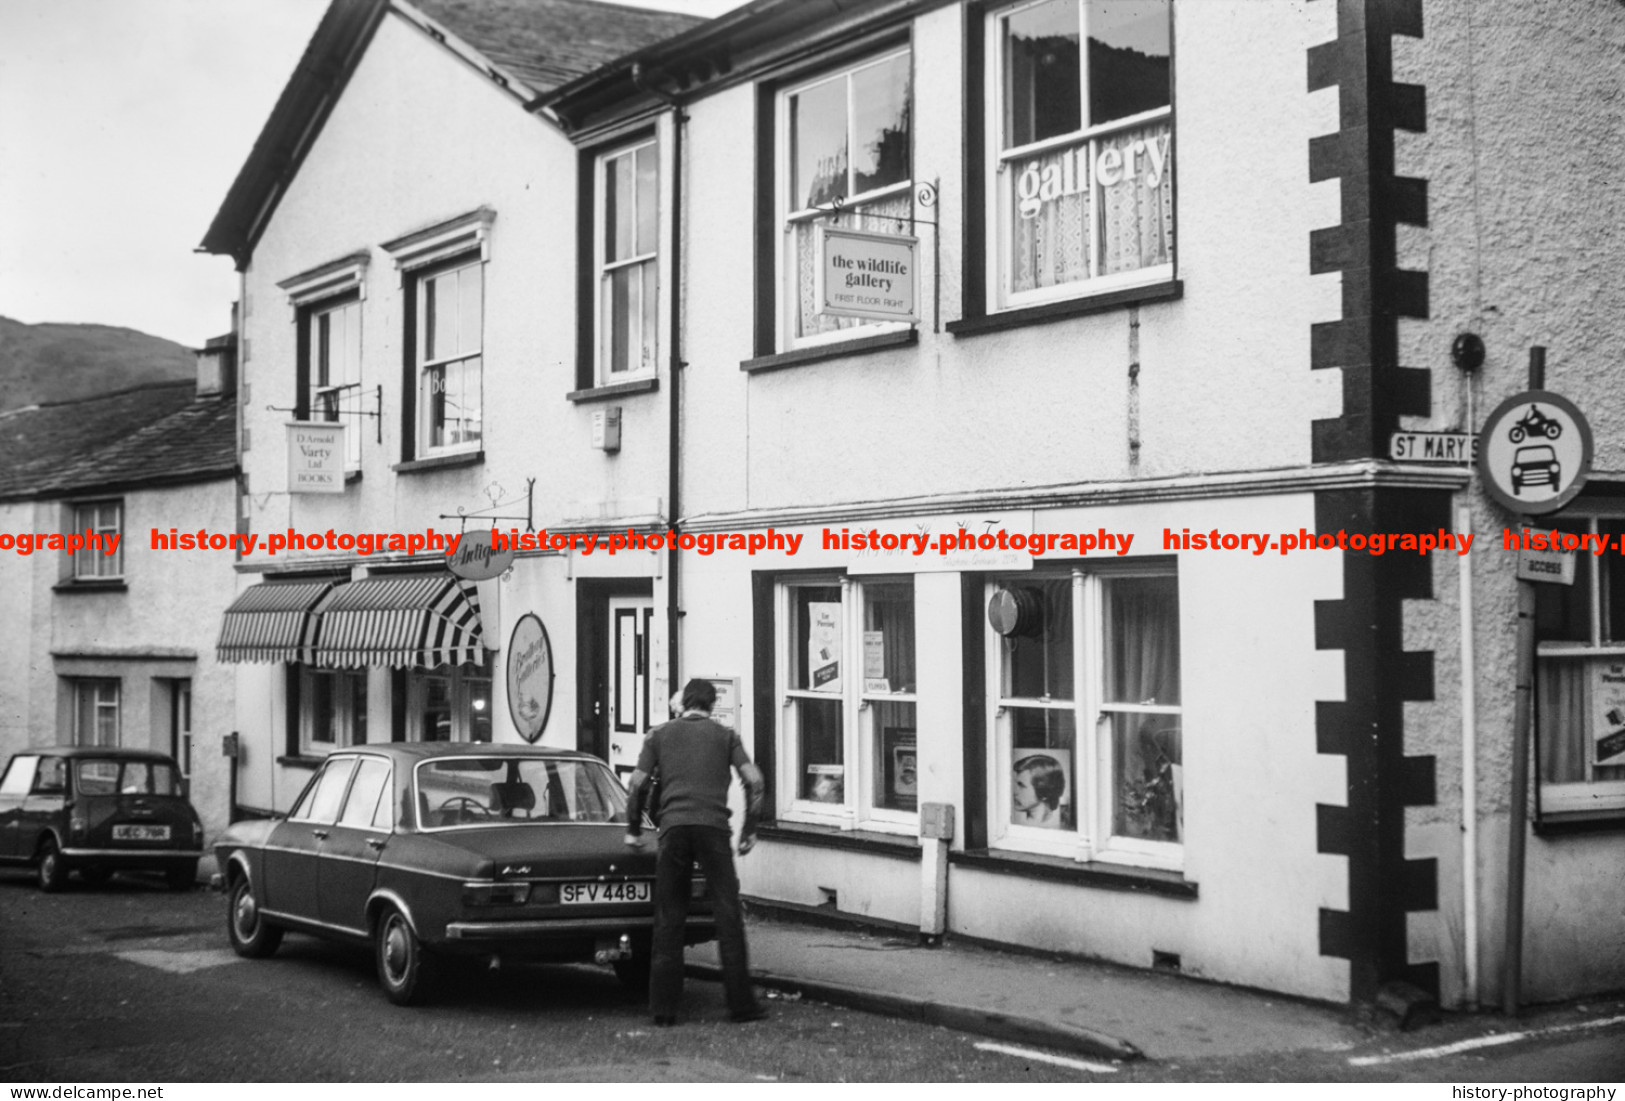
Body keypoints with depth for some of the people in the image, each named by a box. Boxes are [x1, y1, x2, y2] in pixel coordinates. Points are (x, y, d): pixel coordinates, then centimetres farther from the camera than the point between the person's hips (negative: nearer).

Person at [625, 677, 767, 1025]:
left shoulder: (660, 735, 17)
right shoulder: (725, 735, 15)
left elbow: (638, 783, 10)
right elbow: (754, 780, 3)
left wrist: (633, 830, 21)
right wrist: (749, 830, 11)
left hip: (673, 827, 1)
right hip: (713, 827, -1)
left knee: (668, 919, 6)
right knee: (728, 915, 3)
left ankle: (663, 1007, 5)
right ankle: (740, 1003, 2)